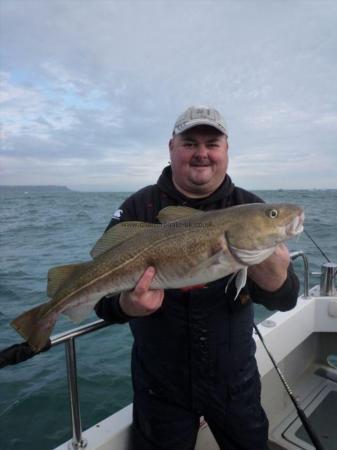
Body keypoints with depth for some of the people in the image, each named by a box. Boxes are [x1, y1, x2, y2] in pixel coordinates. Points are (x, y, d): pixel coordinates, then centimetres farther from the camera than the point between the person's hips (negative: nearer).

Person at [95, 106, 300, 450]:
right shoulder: (139, 208, -11)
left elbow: (286, 299, -13)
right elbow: (102, 289, -13)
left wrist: (269, 268, -35)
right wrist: (127, 306, -35)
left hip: (235, 379, 2)